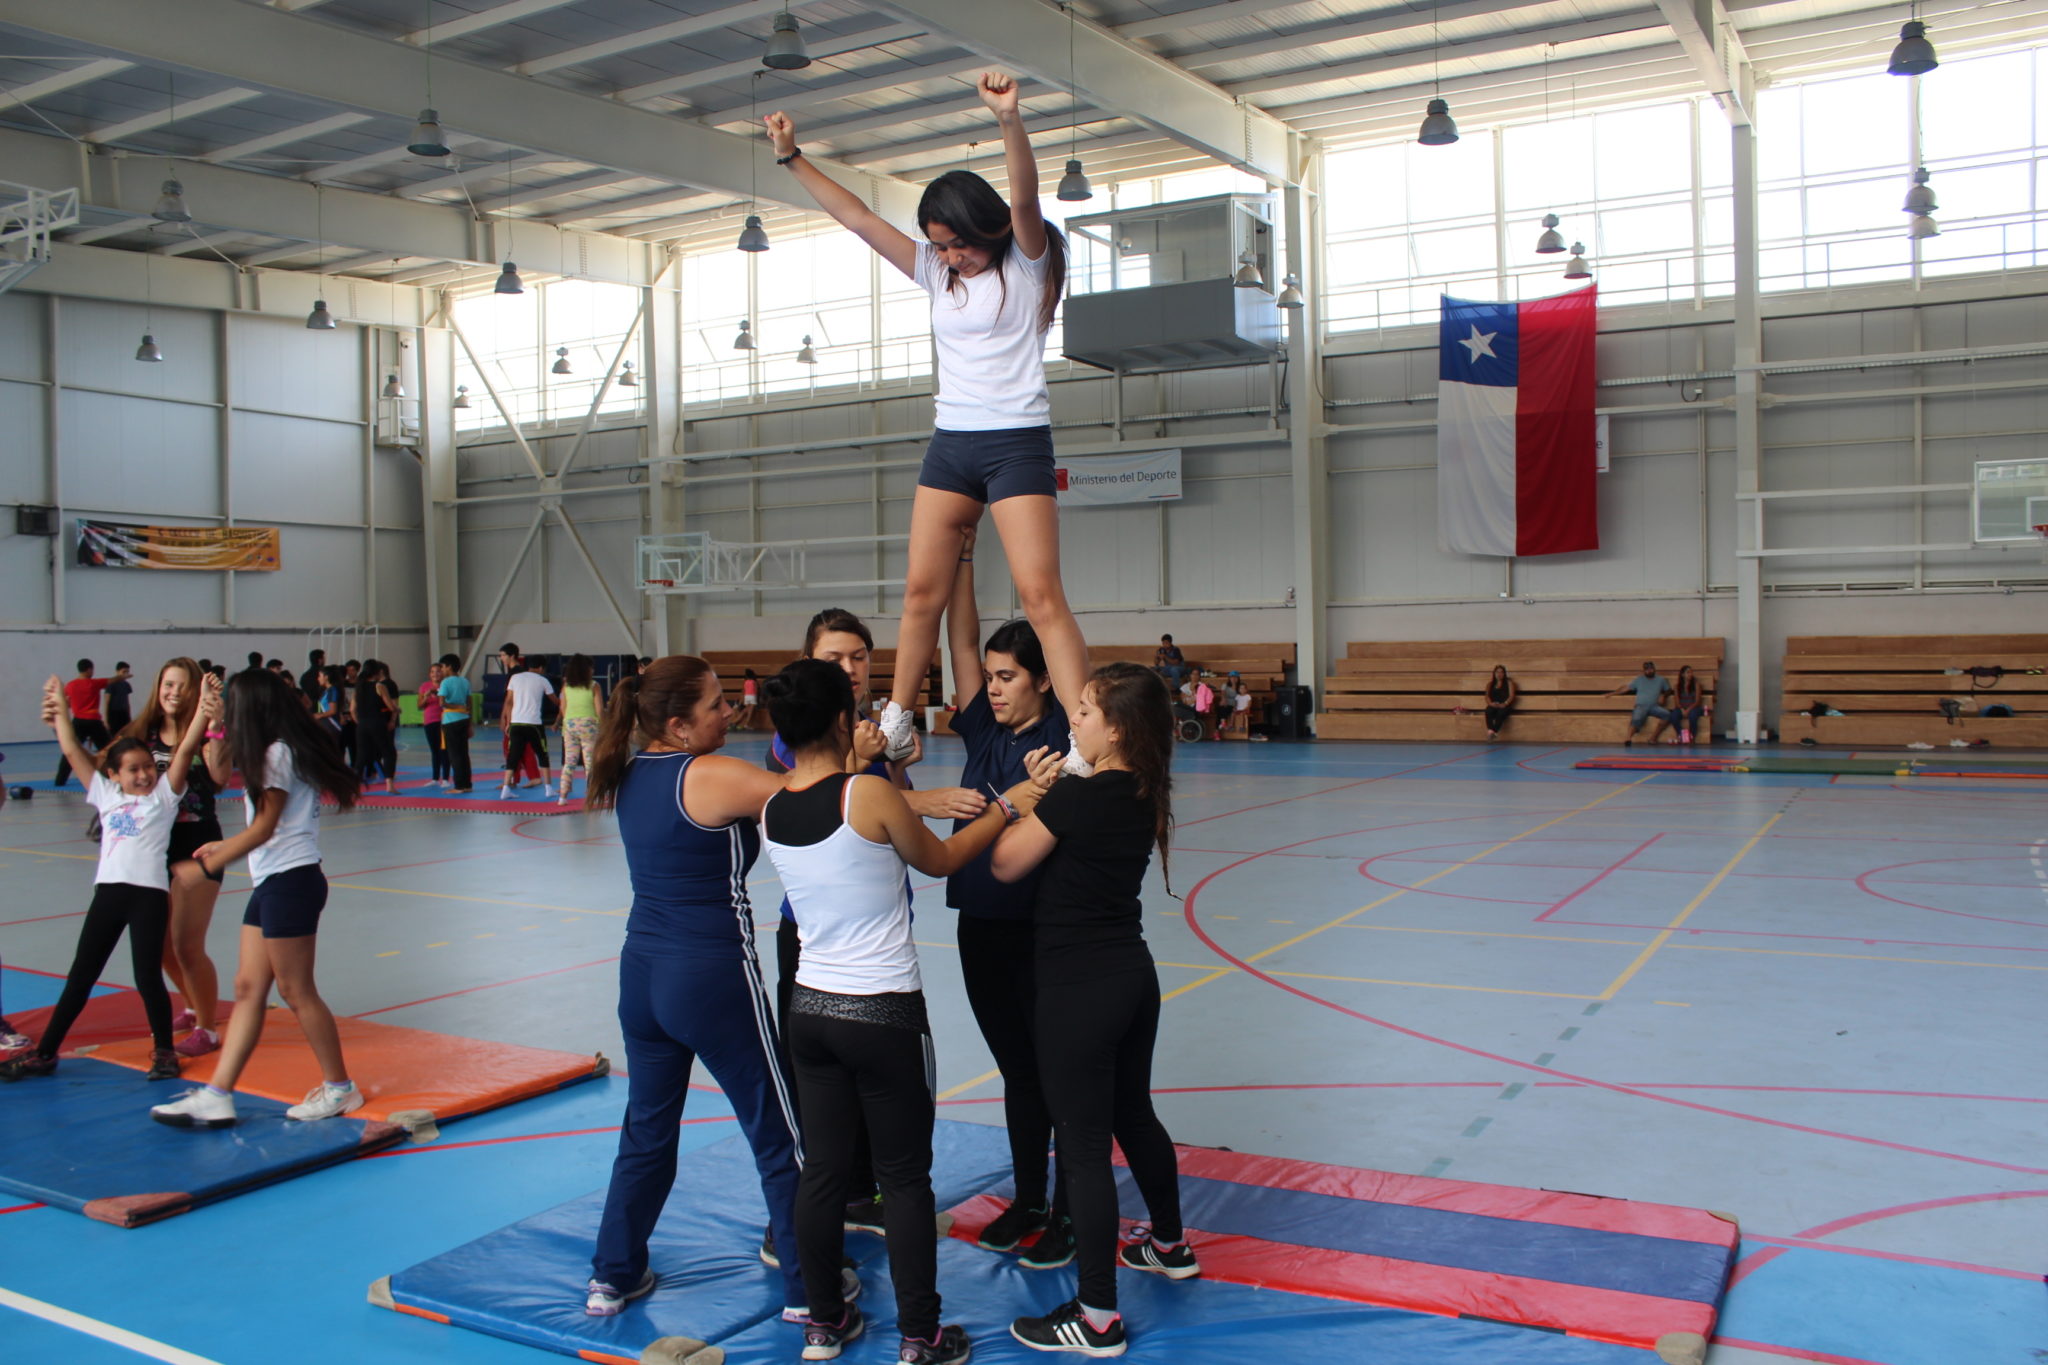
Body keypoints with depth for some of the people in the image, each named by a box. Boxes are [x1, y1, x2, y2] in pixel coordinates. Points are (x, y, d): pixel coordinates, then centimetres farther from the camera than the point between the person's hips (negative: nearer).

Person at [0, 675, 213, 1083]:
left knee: (148, 977, -2)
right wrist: (61, 710, 19)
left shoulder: (163, 794, 5)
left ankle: (163, 1050, 14)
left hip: (149, 893, -4)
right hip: (108, 892, 4)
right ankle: (44, 1053, 20)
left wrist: (202, 712, -17)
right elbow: (72, 752, 17)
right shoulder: (105, 794, 14)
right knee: (79, 976, 11)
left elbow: (186, 750, -7)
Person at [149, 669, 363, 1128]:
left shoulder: (277, 752, -12)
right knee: (249, 988, 7)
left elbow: (265, 827, -12)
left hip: (290, 881, -10)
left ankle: (339, 1088, 9)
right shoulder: (280, 752, 16)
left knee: (296, 991, -2)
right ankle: (216, 1097, 9)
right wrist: (224, 847, 27)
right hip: (272, 883, 10)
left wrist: (209, 863, -3)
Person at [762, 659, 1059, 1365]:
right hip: (885, 1015, -5)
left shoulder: (771, 811, -1)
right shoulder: (870, 793, -17)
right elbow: (940, 861, -1)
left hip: (812, 1008, 6)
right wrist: (1006, 806, 10)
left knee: (821, 1168, 15)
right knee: (905, 1177, 7)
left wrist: (864, 770, 16)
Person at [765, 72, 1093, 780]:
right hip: (951, 442, 6)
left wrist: (1009, 119, -37)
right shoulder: (937, 271, 13)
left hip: (1017, 443, -6)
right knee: (922, 588, 4)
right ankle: (897, 721, 14)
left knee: (1041, 594, -13)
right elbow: (858, 218, 14)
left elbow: (1023, 200, -21)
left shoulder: (1027, 263, -2)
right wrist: (793, 159, 12)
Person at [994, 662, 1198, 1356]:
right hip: (1134, 977, 9)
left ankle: (1097, 1318, 10)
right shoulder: (1145, 793, 3)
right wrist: (1046, 794, 8)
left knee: (1084, 1147, 1)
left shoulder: (1076, 796, -20)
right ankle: (1171, 1246, 46)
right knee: (1133, 1115, 26)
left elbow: (1006, 864, -8)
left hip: (1079, 990, -9)